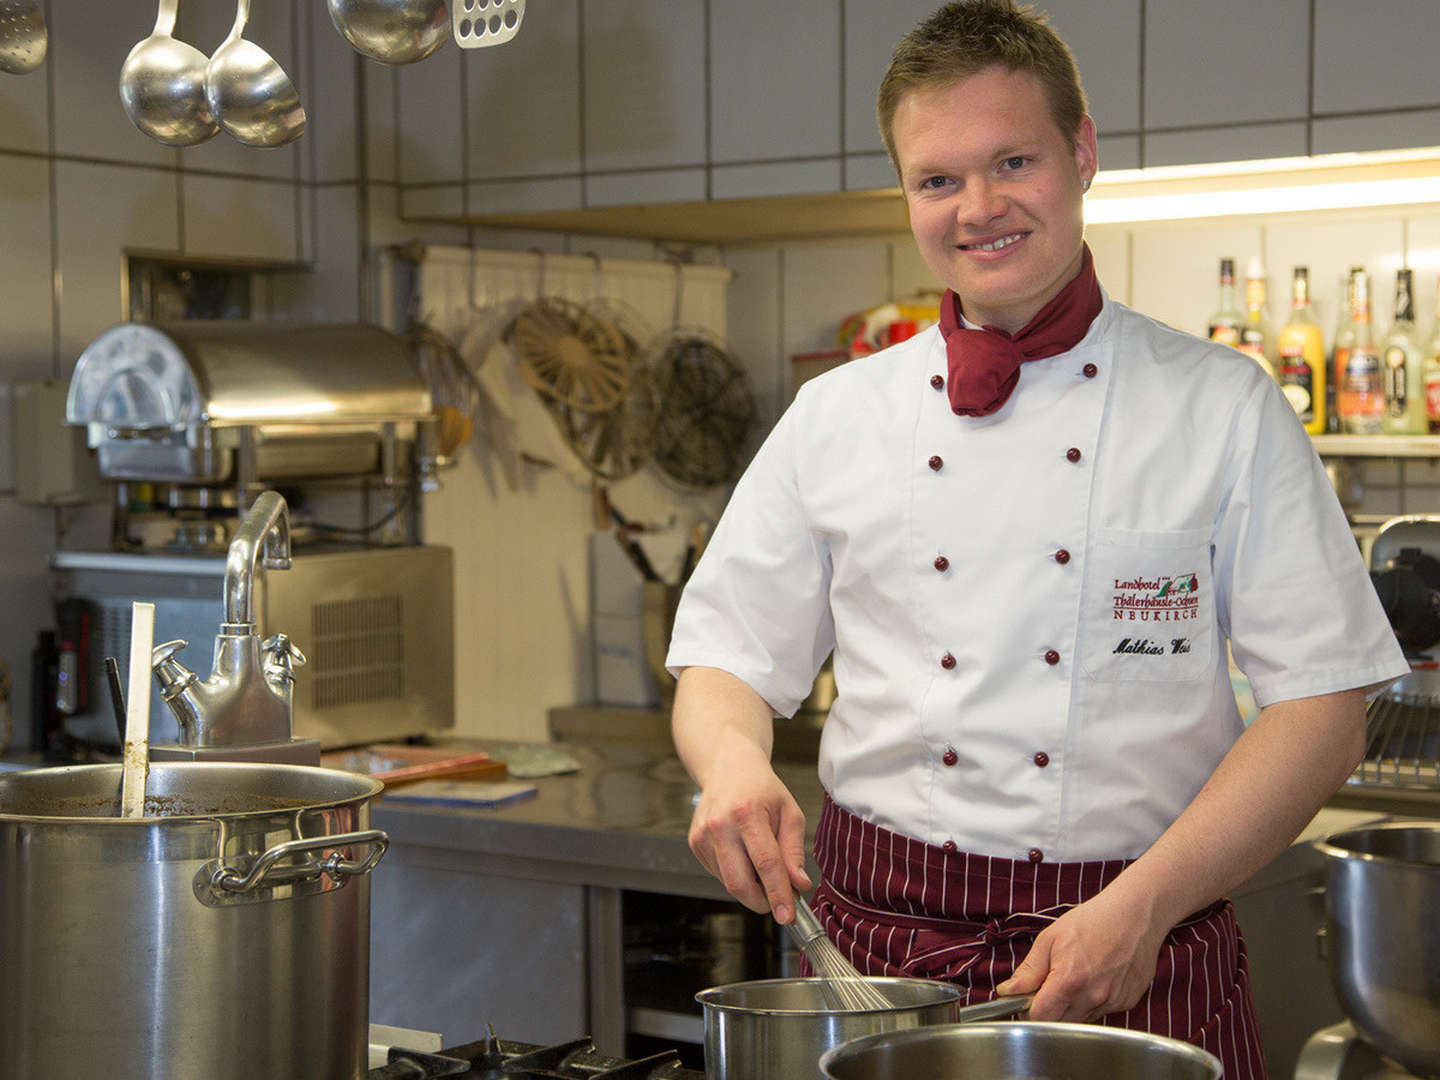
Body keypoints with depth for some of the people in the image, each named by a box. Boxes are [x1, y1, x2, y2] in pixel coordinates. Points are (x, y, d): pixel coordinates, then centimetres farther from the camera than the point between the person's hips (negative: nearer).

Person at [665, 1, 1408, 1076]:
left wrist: (1144, 907, -15)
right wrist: (734, 759, -13)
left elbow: (1322, 701, -5)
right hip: (880, 957, 2)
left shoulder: (1223, 408, -1)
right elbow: (726, 661, 10)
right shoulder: (835, 418, 6)